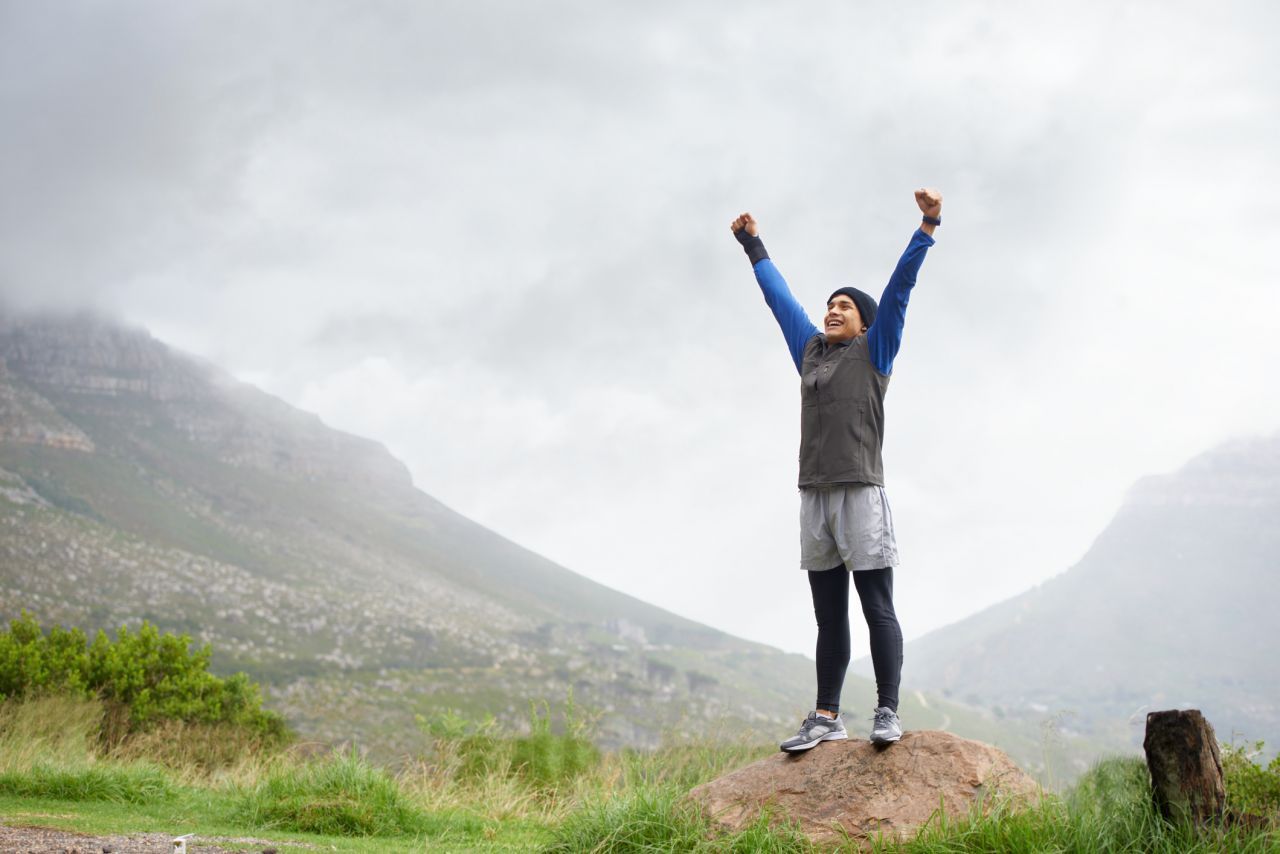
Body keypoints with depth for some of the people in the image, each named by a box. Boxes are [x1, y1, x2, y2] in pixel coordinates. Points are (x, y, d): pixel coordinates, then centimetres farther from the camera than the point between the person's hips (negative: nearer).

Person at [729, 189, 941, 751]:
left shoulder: (873, 351, 7)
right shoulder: (810, 350, 19)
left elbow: (899, 287, -2)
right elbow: (779, 296, 30)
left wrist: (927, 227, -10)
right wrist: (753, 246, 40)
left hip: (860, 493, -6)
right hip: (814, 495, 6)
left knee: (877, 609, -5)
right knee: (828, 617, 7)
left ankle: (887, 711, -3)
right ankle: (826, 717, 8)